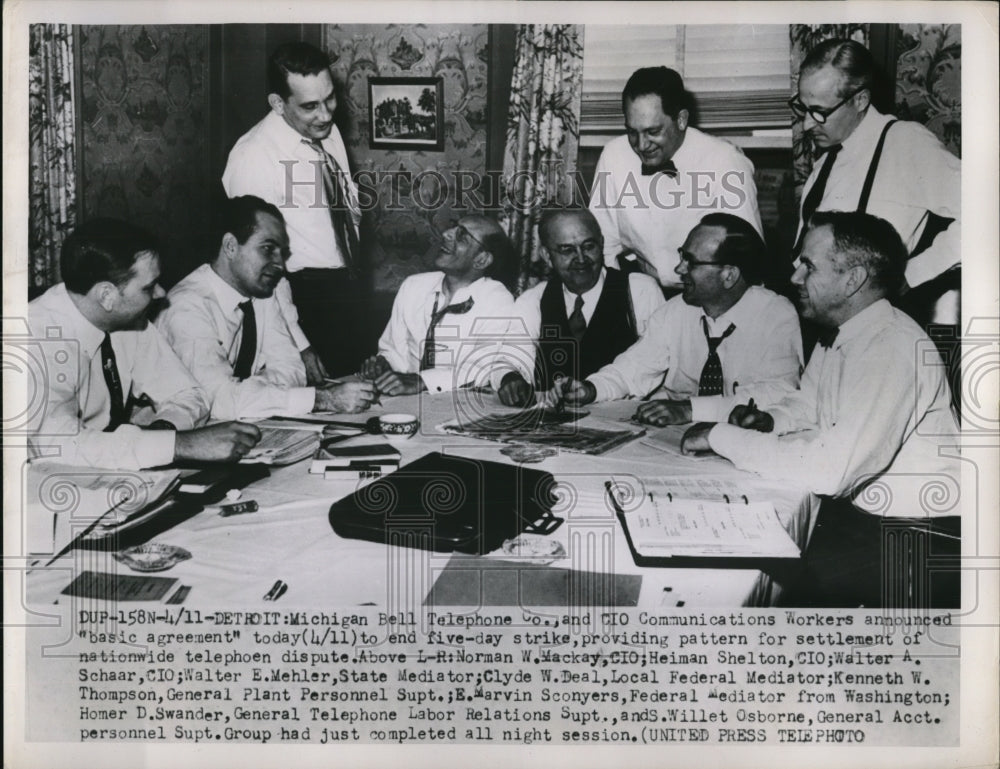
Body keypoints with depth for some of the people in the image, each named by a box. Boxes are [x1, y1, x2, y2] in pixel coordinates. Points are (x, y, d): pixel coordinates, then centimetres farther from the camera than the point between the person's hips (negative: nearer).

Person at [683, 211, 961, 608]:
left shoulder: (891, 348, -26)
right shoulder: (837, 335, 4)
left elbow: (830, 470, -33)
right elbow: (807, 403, 22)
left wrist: (720, 436, -24)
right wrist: (768, 419, -2)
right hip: (858, 510, 9)